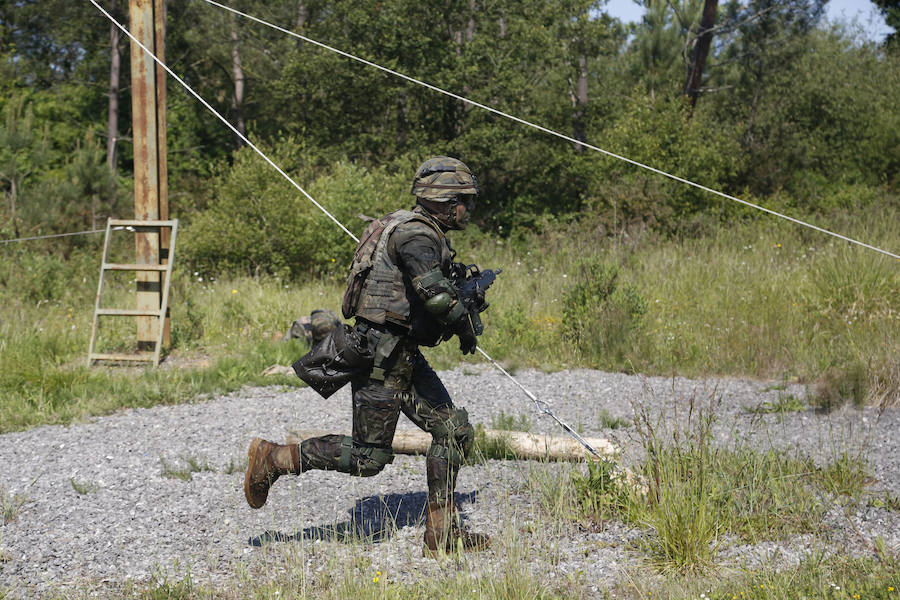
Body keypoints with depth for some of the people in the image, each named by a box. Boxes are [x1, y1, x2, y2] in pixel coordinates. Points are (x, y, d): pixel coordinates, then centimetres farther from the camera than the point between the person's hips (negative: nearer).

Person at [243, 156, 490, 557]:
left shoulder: (426, 234, 16)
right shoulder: (417, 234, -17)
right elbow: (433, 289, -34)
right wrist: (463, 324, -18)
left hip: (404, 357, 10)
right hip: (381, 355, -10)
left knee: (455, 431, 4)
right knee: (369, 457, -4)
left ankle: (441, 534, 8)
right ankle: (273, 459, 9)